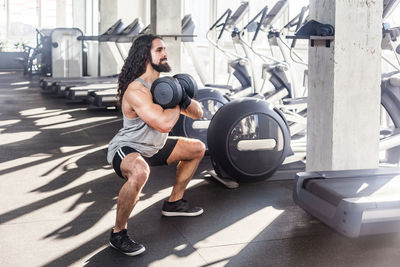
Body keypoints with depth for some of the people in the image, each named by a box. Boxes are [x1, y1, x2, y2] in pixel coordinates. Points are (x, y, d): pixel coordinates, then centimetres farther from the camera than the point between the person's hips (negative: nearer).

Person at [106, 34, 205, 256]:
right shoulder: (136, 91, -28)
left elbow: (198, 113, 4)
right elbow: (165, 124, -40)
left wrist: (184, 100, -18)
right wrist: (177, 104, -20)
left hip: (154, 148, 10)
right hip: (127, 149, -9)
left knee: (197, 149, 18)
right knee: (140, 172, -43)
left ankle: (174, 203, 29)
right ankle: (119, 233, -22)